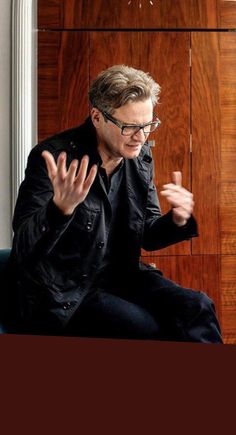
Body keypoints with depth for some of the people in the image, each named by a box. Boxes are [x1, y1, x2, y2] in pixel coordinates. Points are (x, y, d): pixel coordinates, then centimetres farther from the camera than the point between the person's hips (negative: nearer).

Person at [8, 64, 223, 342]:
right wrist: (61, 207, -41)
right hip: (62, 294, -5)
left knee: (198, 309, -17)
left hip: (119, 277, 6)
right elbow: (24, 251, -21)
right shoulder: (53, 158, -17)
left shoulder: (140, 157, 3)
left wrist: (177, 221, -10)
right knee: (154, 330, -23)